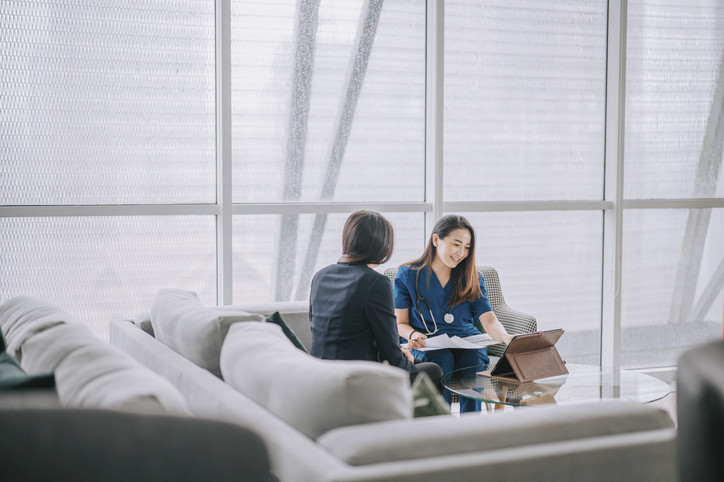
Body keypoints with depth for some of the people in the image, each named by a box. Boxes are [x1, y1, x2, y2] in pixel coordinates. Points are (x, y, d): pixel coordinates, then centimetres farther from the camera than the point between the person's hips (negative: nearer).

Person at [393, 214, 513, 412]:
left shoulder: (472, 277, 11)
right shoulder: (407, 275, 5)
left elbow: (488, 320, -1)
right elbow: (400, 323, 7)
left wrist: (507, 337, -23)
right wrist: (413, 335, -17)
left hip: (468, 343, 2)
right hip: (428, 346, -2)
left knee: (475, 360, -33)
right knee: (441, 360, -36)